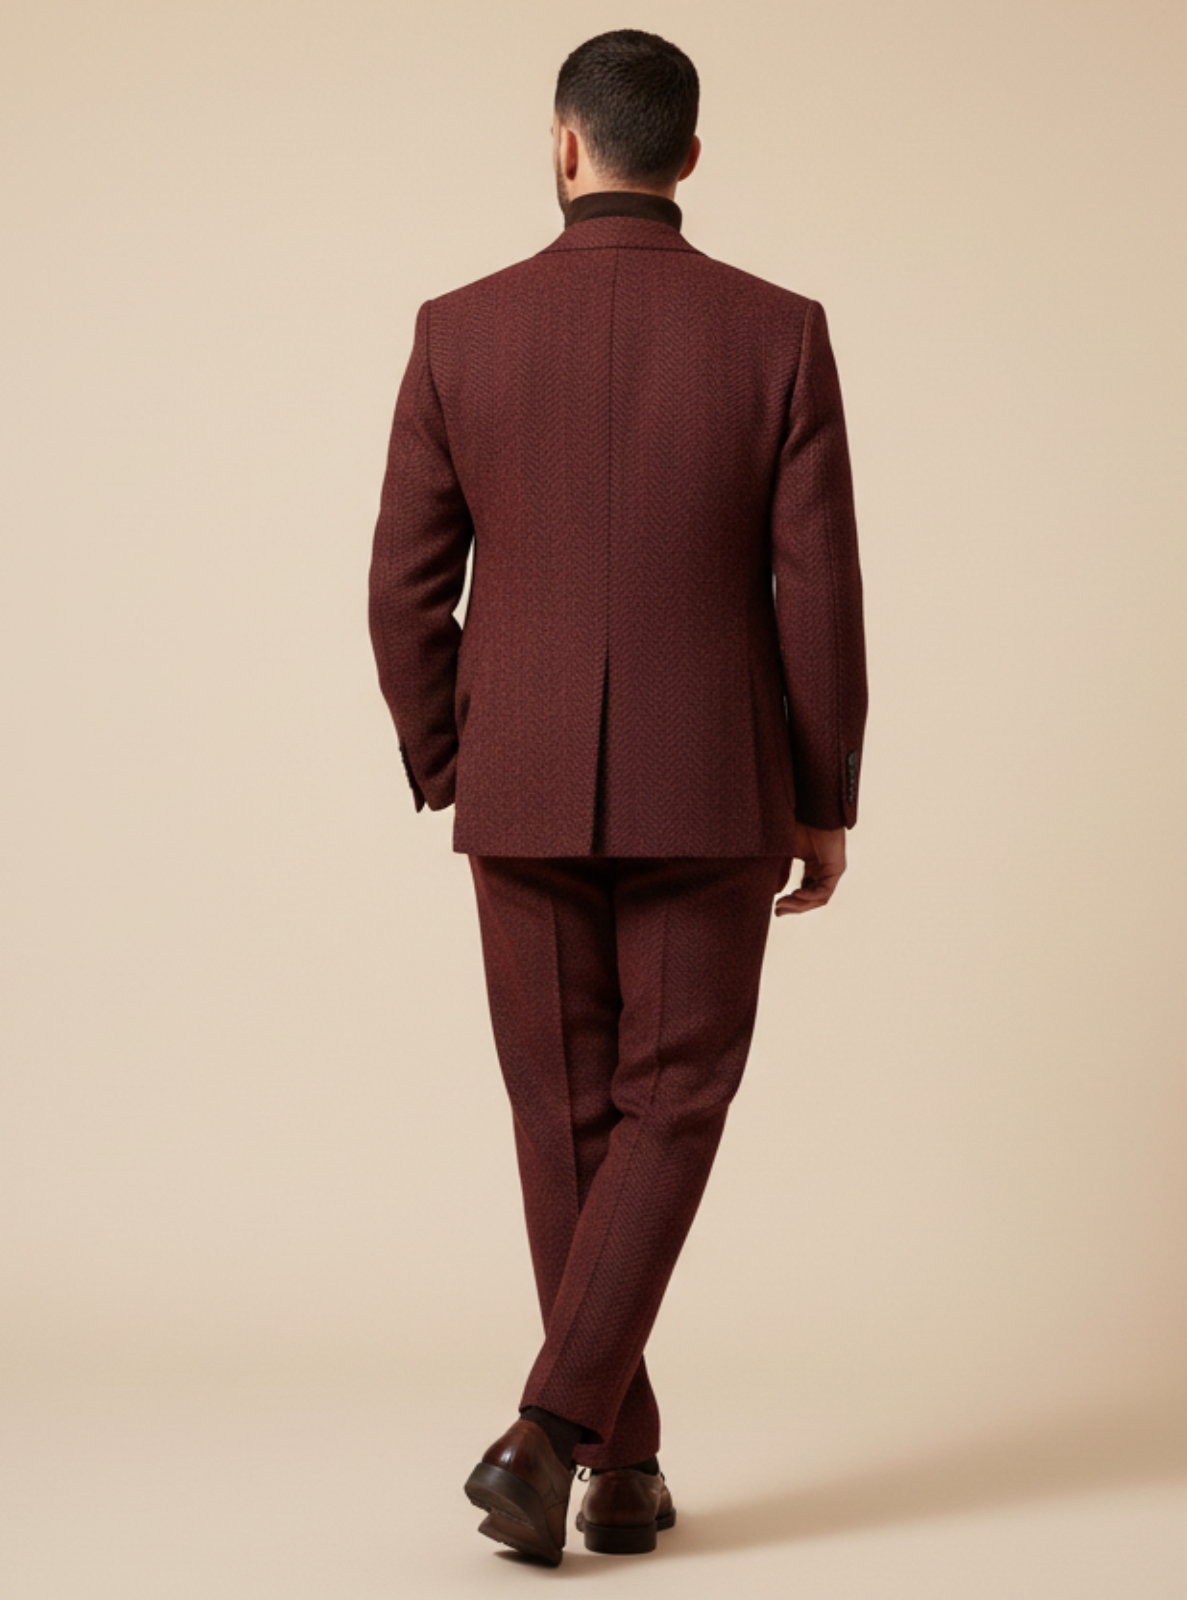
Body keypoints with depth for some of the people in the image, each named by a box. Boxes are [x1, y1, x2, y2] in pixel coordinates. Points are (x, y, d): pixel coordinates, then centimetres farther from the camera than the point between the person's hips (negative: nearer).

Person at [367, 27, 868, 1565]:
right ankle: (549, 1429, -5)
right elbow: (818, 590, -6)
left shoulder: (460, 330, -3)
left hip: (524, 790, 1)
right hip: (707, 794, -1)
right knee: (670, 1114, 10)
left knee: (567, 1122, 12)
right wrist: (824, 800, 5)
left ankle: (625, 1465, 17)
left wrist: (444, 775, 12)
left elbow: (408, 586, -2)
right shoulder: (779, 332, -5)